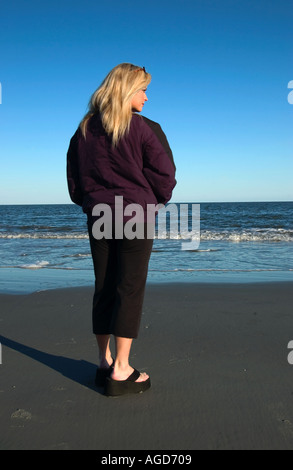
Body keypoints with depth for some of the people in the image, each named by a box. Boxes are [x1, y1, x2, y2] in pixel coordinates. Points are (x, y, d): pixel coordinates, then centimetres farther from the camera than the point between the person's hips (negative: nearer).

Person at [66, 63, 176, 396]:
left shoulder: (84, 130, 8)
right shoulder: (144, 128, -7)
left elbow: (74, 177, 11)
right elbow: (164, 175, -5)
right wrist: (156, 201, 13)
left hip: (98, 217, 5)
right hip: (135, 215, -5)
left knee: (103, 289, 11)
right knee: (130, 290, -2)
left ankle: (104, 362, 18)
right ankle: (121, 371, 1)